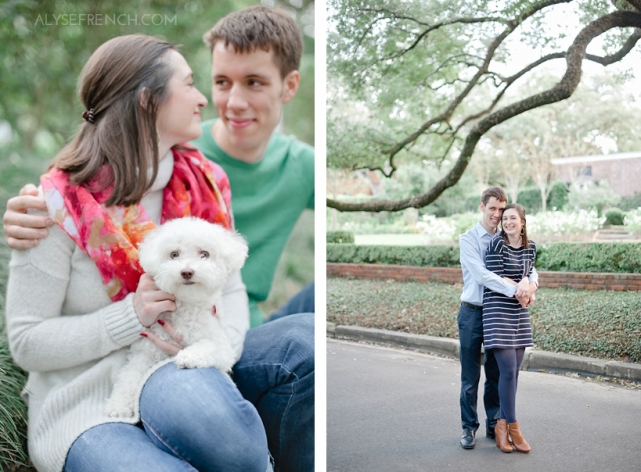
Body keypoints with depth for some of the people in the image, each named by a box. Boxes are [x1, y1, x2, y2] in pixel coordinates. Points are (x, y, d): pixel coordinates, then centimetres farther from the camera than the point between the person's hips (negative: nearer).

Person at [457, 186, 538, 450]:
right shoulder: (468, 239, -7)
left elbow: (529, 267, 3)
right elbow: (482, 275, -21)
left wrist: (531, 284, -21)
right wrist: (515, 291, -30)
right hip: (473, 312, -4)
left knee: (497, 374, 12)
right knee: (470, 377, 3)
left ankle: (494, 425, 24)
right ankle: (469, 428, 15)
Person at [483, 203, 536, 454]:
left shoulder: (530, 248, 8)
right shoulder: (497, 245, -9)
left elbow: (528, 276, 13)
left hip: (519, 314, 6)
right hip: (498, 312, -6)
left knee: (513, 372, 6)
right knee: (508, 370, -8)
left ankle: (502, 425, 16)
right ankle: (513, 427, 3)